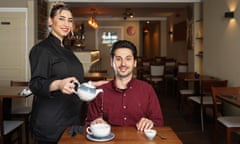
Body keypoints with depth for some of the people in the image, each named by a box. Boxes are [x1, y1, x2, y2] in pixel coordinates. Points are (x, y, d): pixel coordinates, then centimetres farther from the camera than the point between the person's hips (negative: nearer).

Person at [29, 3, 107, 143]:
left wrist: (92, 84, 15)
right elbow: (36, 84, -20)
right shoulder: (41, 49, -10)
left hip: (71, 118, 8)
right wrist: (58, 84, -38)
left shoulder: (67, 51, 14)